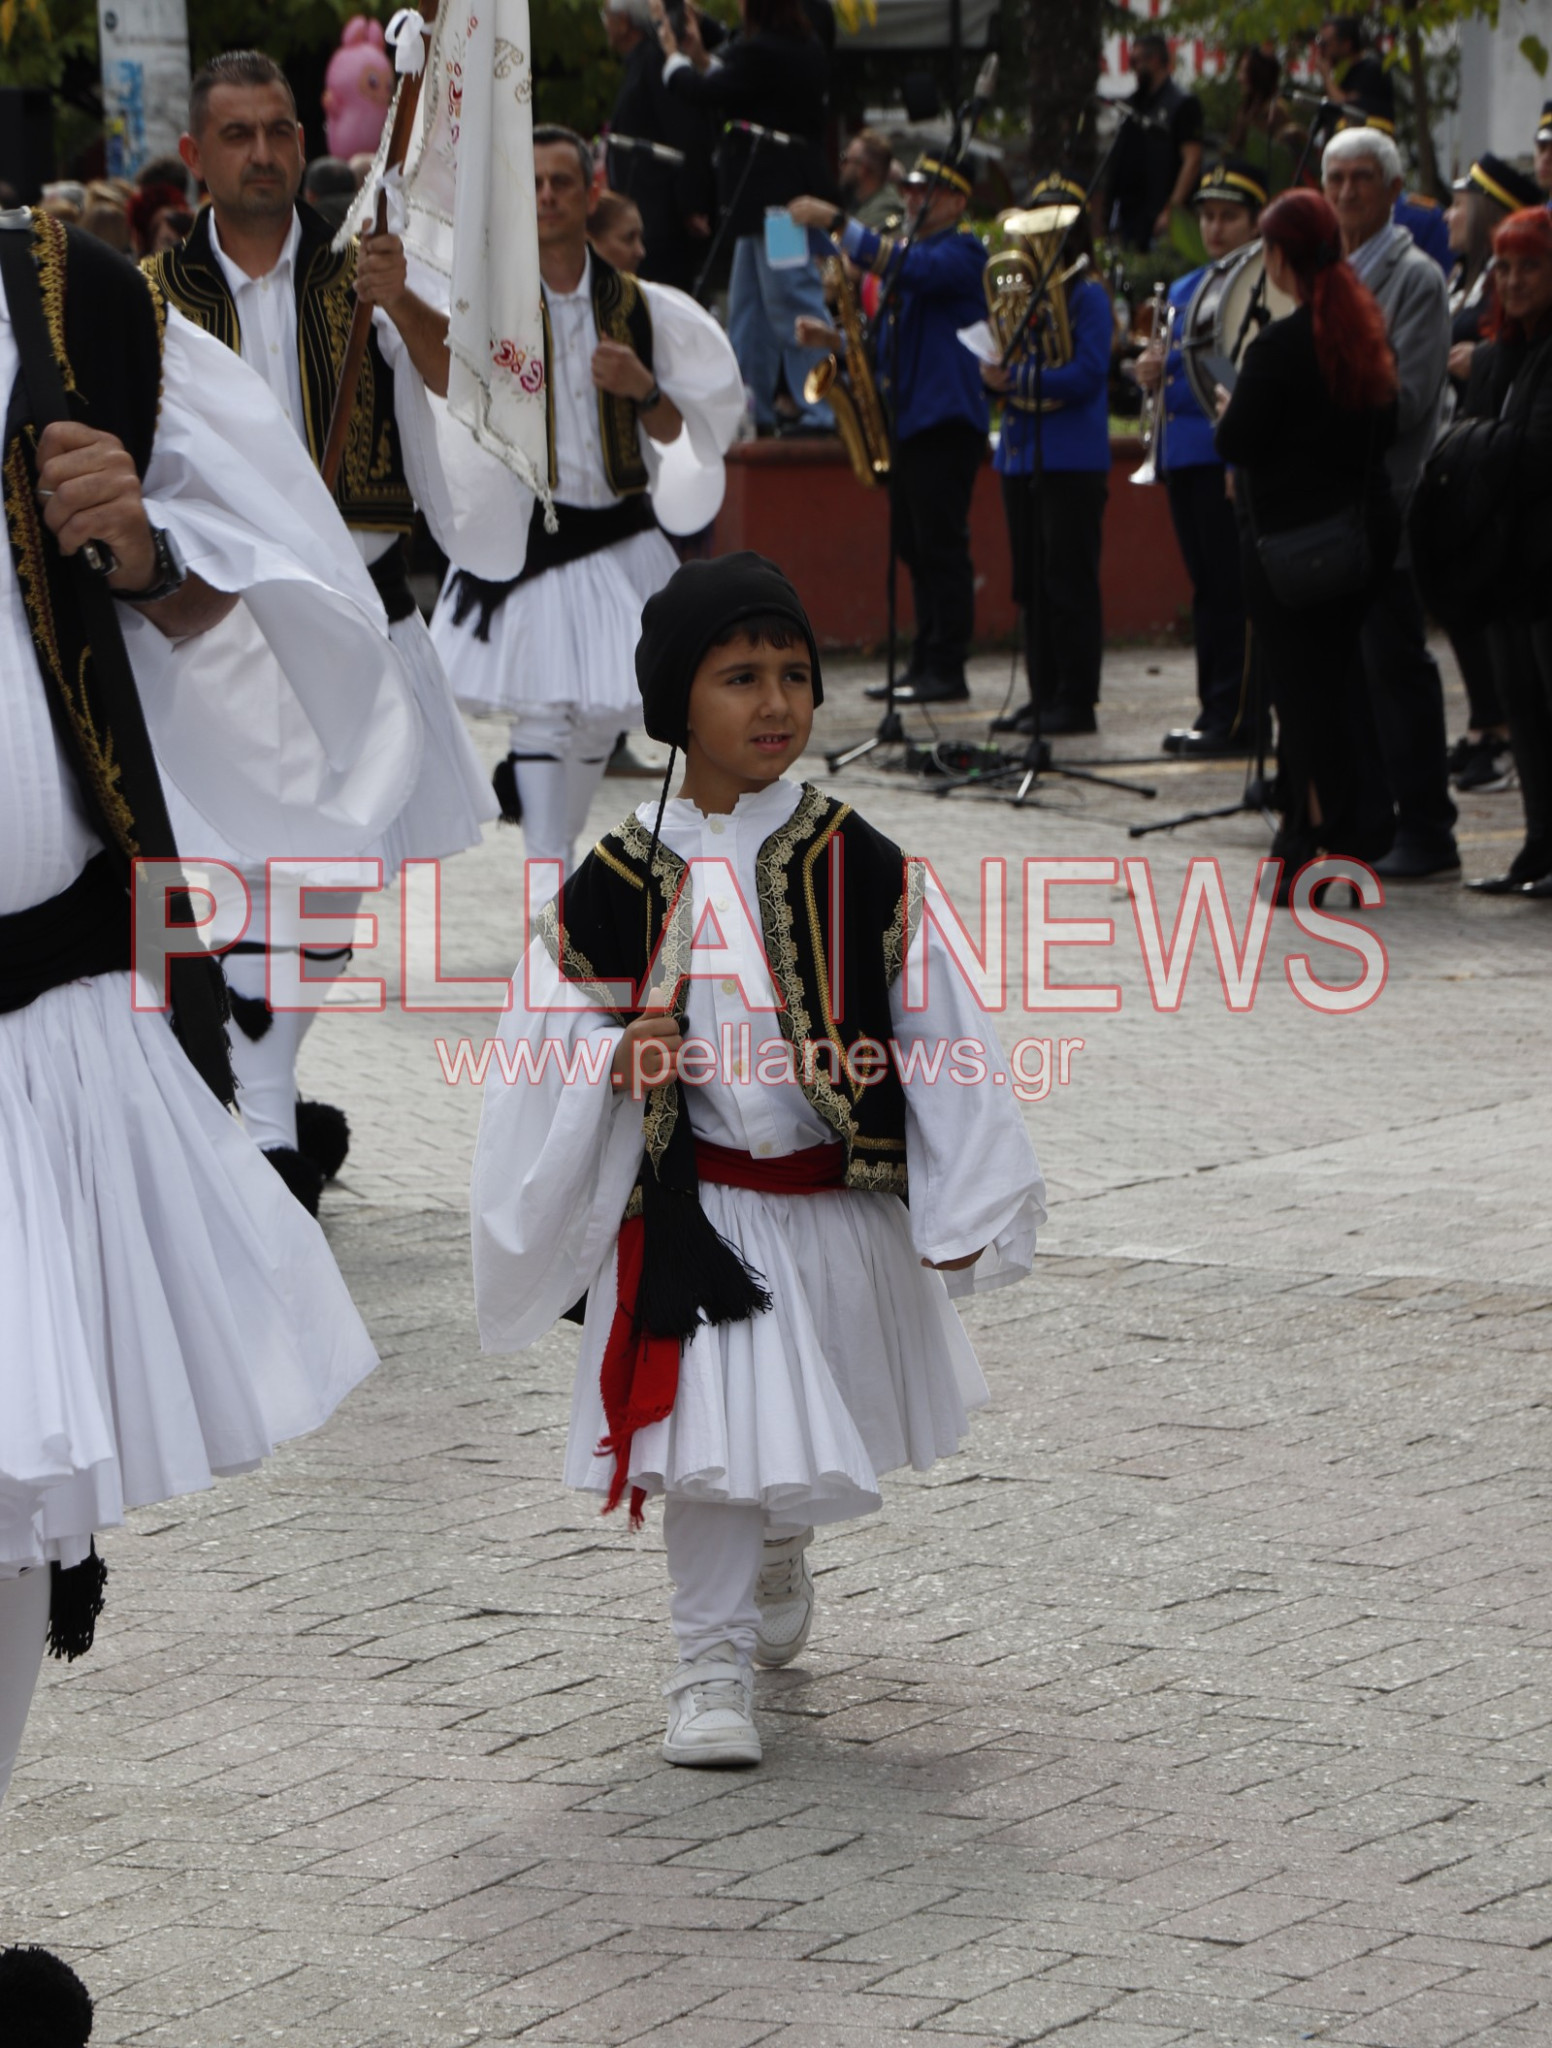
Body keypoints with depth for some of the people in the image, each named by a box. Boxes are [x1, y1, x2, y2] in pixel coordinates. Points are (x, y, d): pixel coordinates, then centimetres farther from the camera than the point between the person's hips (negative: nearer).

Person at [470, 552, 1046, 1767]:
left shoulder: (858, 870, -6)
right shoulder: (618, 884, -6)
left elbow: (938, 1037, -3)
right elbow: (550, 1041, 2)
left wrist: (964, 1209, -5)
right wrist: (617, 1062, -20)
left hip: (840, 1204, 2)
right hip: (690, 1212, -2)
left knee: (820, 1444, 16)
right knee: (712, 1443, -6)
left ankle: (782, 1556, 48)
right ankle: (713, 1664, 9)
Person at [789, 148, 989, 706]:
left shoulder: (960, 250, -6)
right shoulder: (909, 247, 22)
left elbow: (906, 270, -26)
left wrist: (837, 223, -28)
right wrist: (838, 340, 10)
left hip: (946, 419, -9)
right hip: (905, 420, 9)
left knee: (940, 547, -9)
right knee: (916, 549, 10)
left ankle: (947, 671, -9)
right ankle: (924, 666, 14)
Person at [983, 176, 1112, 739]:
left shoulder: (1088, 294, -6)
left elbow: (1087, 374, -16)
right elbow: (998, 364, 16)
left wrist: (1016, 378, -21)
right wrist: (992, 374, -8)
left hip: (1073, 461, -7)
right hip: (1021, 455, 7)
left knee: (1069, 582, -6)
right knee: (1032, 584, 9)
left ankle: (1077, 700, -3)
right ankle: (1044, 695, 15)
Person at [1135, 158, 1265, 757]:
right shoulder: (1183, 290, 20)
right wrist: (1152, 373, 4)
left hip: (1234, 455, -8)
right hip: (1184, 453, 8)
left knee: (1231, 589, -8)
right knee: (1207, 588, 10)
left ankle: (1231, 717, -6)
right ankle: (1216, 712, 14)